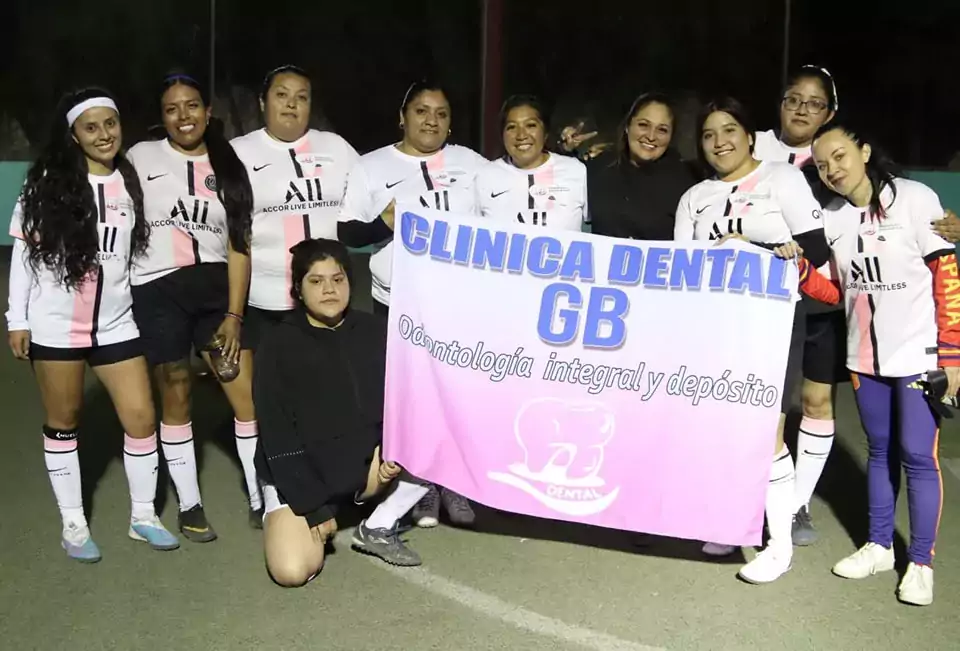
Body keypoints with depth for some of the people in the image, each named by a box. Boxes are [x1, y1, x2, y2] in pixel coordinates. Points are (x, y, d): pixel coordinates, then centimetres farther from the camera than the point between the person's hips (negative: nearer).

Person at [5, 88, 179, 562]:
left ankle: (143, 517, 18)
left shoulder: (131, 183, 5)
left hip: (116, 323, 3)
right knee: (63, 423, 8)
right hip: (55, 326, -2)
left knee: (141, 418, 0)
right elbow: (25, 250, -1)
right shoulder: (48, 183, -3)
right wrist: (17, 319, -3)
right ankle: (73, 524, 22)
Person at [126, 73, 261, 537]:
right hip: (158, 291, -1)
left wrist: (234, 315, -3)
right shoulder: (142, 157, 3)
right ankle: (189, 506, 21)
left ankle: (261, 501, 13)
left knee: (248, 397, -1)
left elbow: (238, 246, 4)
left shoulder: (228, 167, 7)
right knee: (175, 401, 7)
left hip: (216, 289, 2)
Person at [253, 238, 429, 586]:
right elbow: (278, 436, -13)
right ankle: (279, 519, 10)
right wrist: (313, 507, -19)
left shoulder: (374, 331, 0)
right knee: (293, 570, -25)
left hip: (364, 460, 4)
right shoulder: (278, 345, -11)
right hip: (299, 475, -4)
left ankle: (378, 529, -1)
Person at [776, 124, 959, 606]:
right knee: (880, 450, 14)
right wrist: (800, 268, -12)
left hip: (919, 352, -4)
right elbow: (837, 292, 8)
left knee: (917, 454, -2)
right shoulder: (832, 219, 2)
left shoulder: (915, 199, -11)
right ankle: (879, 546, 26)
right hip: (865, 355, 5)